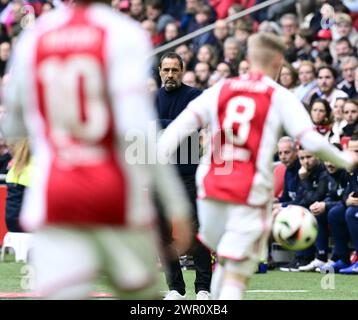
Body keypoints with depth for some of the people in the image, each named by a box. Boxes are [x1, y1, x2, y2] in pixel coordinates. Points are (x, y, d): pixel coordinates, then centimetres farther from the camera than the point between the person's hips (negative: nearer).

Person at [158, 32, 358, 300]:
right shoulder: (280, 97, 1)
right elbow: (312, 141, -5)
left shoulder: (221, 89, 9)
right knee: (237, 275, -4)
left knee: (225, 260, 23)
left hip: (211, 188, 4)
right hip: (251, 195, -4)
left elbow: (182, 124, 0)